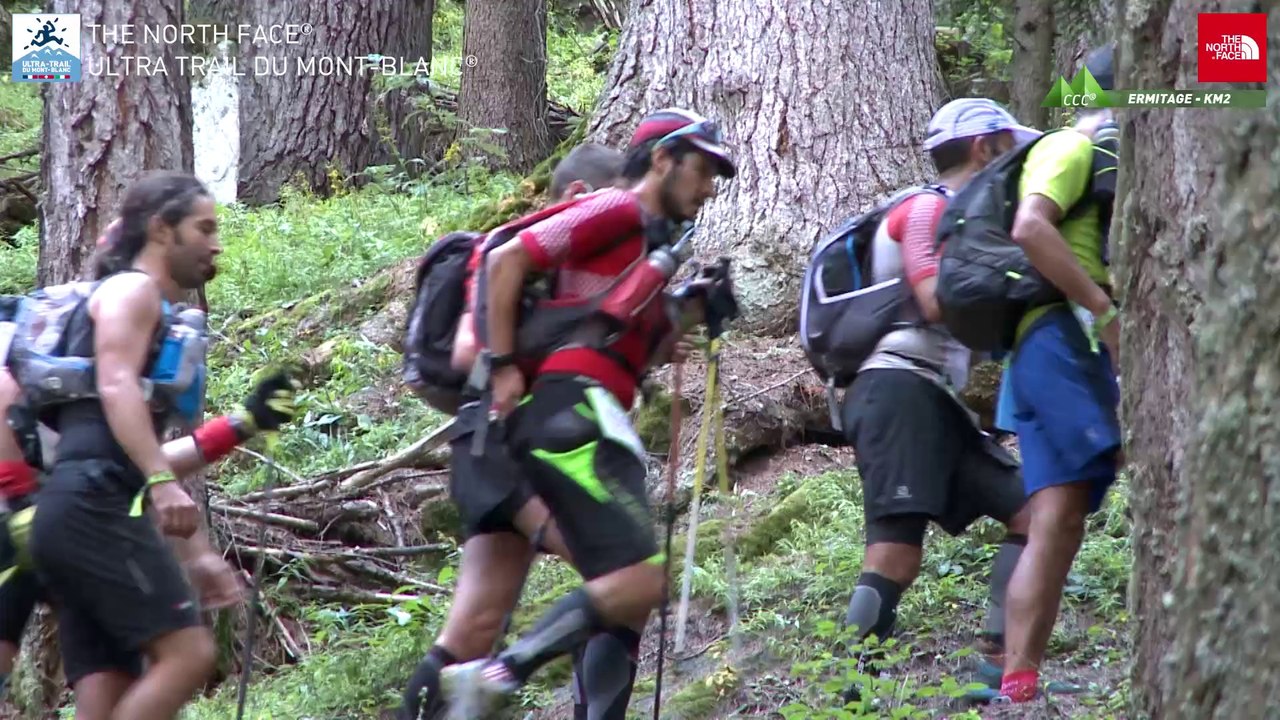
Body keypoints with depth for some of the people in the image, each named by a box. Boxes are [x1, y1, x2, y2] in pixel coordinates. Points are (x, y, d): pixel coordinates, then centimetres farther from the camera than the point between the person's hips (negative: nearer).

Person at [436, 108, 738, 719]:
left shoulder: (649, 243, 28)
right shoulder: (617, 212, -1)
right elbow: (506, 259, -8)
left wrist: (693, 312, 13)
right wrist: (502, 365, -11)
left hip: (589, 427, 10)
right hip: (571, 411, -10)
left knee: (629, 596, 7)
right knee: (640, 579, -20)